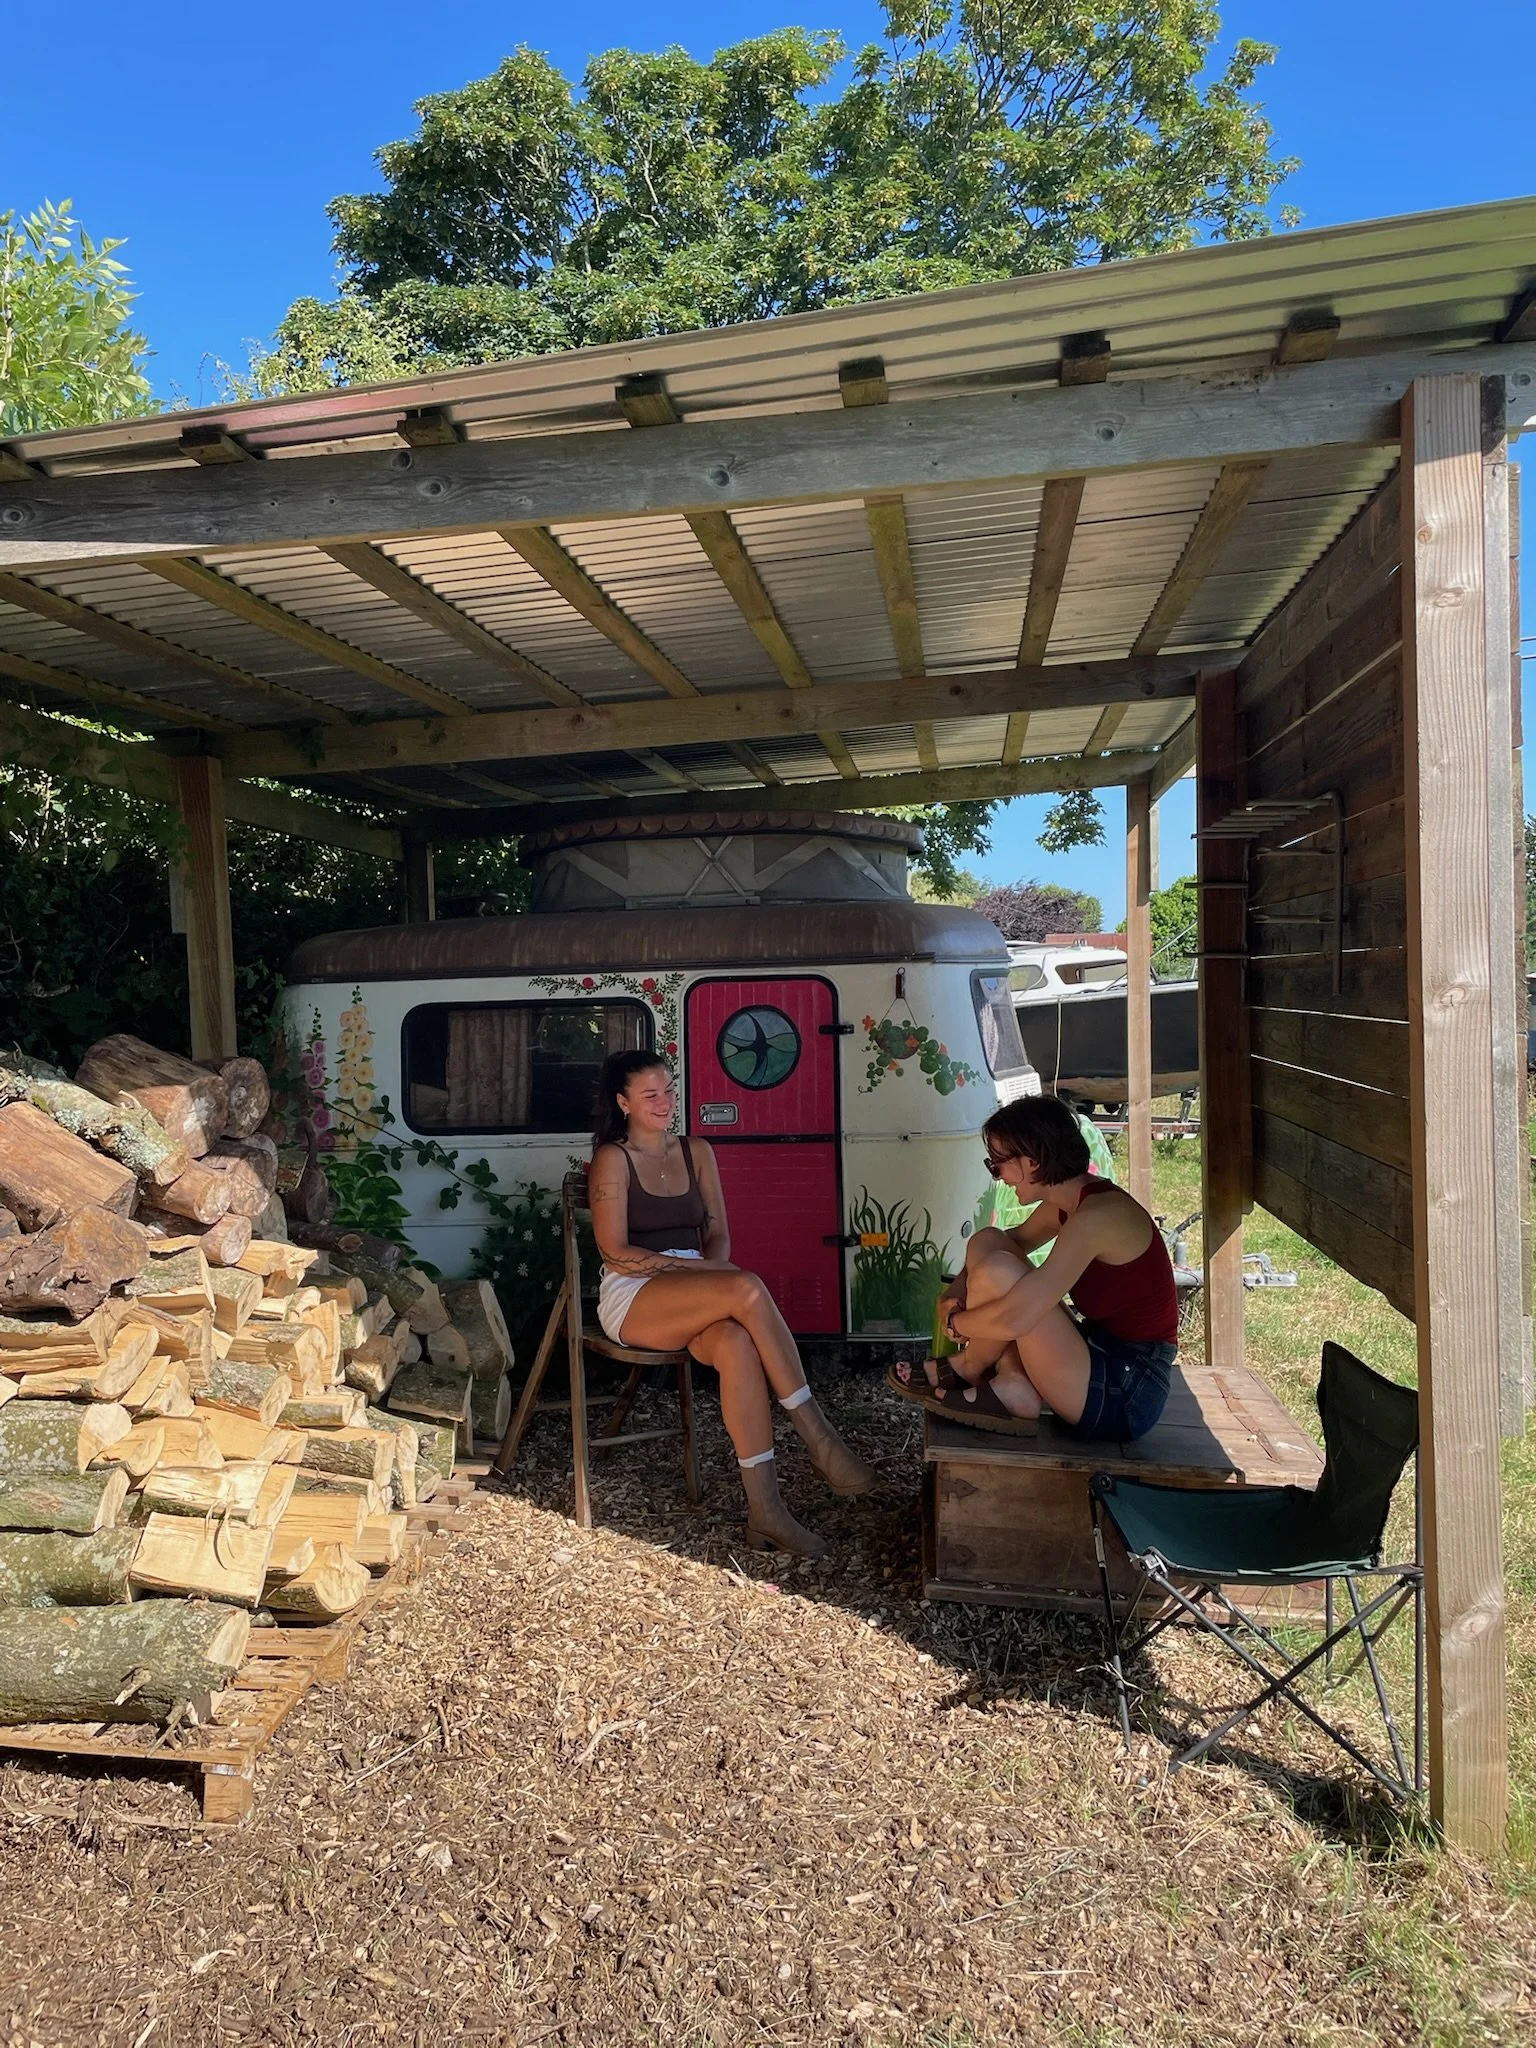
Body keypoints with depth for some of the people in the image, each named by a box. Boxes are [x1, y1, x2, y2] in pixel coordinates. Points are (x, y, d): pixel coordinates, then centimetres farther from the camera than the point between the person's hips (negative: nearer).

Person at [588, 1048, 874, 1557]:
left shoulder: (696, 1152, 16)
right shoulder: (612, 1159, -1)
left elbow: (718, 1233, 14)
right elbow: (616, 1253, -9)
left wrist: (713, 1272, -10)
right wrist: (695, 1268, -17)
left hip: (693, 1300, 4)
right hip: (633, 1297, -4)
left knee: (737, 1344, -34)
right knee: (748, 1288, -33)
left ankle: (765, 1509, -33)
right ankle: (818, 1437, -27)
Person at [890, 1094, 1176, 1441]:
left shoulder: (1099, 1215, -24)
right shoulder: (1066, 1202, 4)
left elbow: (1013, 1319, -31)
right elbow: (1015, 1240, 24)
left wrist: (954, 1321, -9)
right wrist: (956, 1294, 5)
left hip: (1124, 1394, -10)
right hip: (1103, 1354, 10)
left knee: (996, 1271, -24)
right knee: (986, 1243, 7)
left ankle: (967, 1371, 5)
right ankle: (1014, 1387, -3)